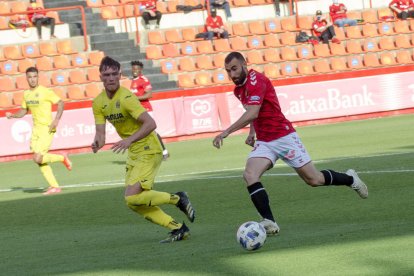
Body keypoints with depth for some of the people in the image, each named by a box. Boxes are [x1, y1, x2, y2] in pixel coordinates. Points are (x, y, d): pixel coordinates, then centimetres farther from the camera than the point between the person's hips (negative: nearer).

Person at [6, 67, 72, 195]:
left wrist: (56, 120, -22)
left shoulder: (45, 92, -11)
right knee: (39, 160, 3)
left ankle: (62, 158, 7)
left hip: (47, 129, -7)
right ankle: (54, 187, 10)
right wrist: (12, 115, 2)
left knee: (38, 158, -16)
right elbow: (23, 111, 21)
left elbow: (61, 103, -11)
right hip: (36, 129, 7)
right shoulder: (26, 94, 10)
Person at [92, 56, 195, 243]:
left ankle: (177, 199, 1)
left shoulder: (126, 98, -21)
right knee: (134, 202, 6)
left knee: (132, 197, -19)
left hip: (149, 150, -8)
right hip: (134, 153, 8)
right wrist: (98, 143, -24)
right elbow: (100, 132, -1)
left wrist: (129, 140, -38)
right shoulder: (99, 103, 2)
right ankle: (178, 228, 13)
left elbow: (150, 123, -28)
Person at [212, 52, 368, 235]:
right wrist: (252, 133, 12)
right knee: (249, 175, -20)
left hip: (284, 137, -7)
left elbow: (251, 114, -31)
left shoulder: (256, 81, -19)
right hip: (263, 142, 7)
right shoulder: (238, 90, 9)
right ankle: (269, 222, -23)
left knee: (314, 180, 3)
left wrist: (226, 132, -33)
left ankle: (350, 179, 31)